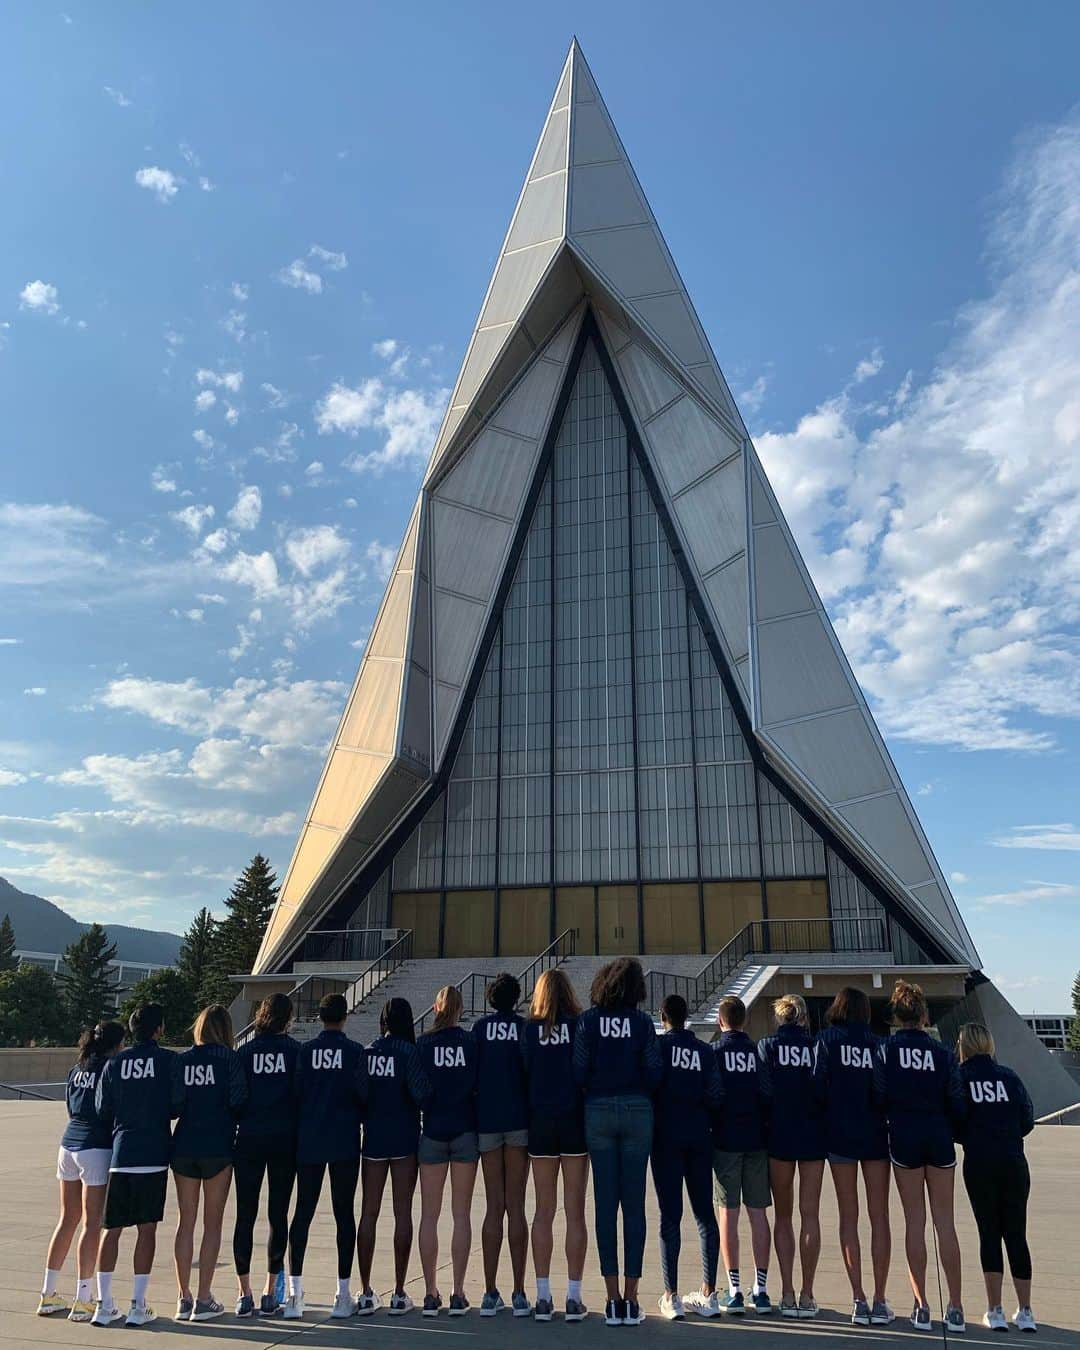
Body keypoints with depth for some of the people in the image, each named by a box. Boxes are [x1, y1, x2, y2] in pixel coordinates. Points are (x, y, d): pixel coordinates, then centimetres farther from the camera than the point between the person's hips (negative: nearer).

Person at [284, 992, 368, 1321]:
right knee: (344, 1213, 5)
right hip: (344, 1142, -2)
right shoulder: (355, 1051, -6)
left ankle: (294, 1292, 8)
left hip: (308, 1141, 2)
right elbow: (363, 1093, -8)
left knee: (303, 1211, 9)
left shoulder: (305, 1051, 0)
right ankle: (343, 1295, 10)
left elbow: (295, 1093, 0)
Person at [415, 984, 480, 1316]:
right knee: (461, 1214, 6)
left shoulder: (423, 1044, -3)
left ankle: (431, 1293, 10)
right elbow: (481, 1086, -2)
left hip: (432, 1131, 0)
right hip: (465, 1131, 0)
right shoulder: (472, 1043, -4)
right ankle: (458, 1294, 7)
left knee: (429, 1214, 8)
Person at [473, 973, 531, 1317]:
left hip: (487, 1120, 1)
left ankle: (490, 1293, 8)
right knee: (516, 1206, 4)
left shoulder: (481, 1025, 2)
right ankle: (519, 1294, 4)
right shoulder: (525, 1026, -1)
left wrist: (473, 1112, 13)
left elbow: (471, 1072, 1)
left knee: (493, 1207, 8)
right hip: (519, 1118, -1)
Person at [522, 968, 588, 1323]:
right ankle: (574, 1298, 7)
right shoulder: (581, 1025, -5)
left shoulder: (530, 1029, -2)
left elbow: (522, 1074, -1)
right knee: (574, 1213, 5)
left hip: (540, 1122, 1)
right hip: (575, 1121, -1)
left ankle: (543, 1298, 11)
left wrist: (527, 1116, 12)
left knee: (543, 1211, 9)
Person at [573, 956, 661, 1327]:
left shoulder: (588, 1020, -2)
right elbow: (653, 1072, -3)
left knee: (605, 1204, 6)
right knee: (634, 1205, 6)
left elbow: (578, 1071, -5)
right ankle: (630, 1300, 8)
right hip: (637, 1112, 0)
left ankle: (613, 1300, 9)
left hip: (598, 1112, 0)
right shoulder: (643, 1022, -3)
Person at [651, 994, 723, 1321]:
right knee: (705, 1213, 11)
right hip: (699, 1137, 3)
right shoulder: (705, 1051, 4)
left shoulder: (659, 1045, -4)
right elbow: (715, 1096, -2)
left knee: (670, 1214, 1)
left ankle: (672, 1297, 3)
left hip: (666, 1137, -3)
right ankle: (708, 1294, 15)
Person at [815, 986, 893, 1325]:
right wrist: (885, 1121, 15)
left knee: (849, 1217, 6)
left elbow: (818, 1085, -7)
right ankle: (879, 1301, 6)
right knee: (879, 1216, 7)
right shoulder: (878, 1043, 2)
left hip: (840, 1134, -1)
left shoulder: (827, 1039, -3)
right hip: (876, 1134, 1)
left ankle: (859, 1300, 4)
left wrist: (822, 1122, 6)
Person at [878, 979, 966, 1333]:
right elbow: (956, 1102, 0)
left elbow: (878, 1097, -6)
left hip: (904, 1137, -1)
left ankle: (922, 1307, 9)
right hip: (938, 1138, 1)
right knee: (944, 1221, 8)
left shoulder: (886, 1050, -5)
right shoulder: (942, 1052, -1)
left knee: (914, 1220, 6)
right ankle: (955, 1307, 10)